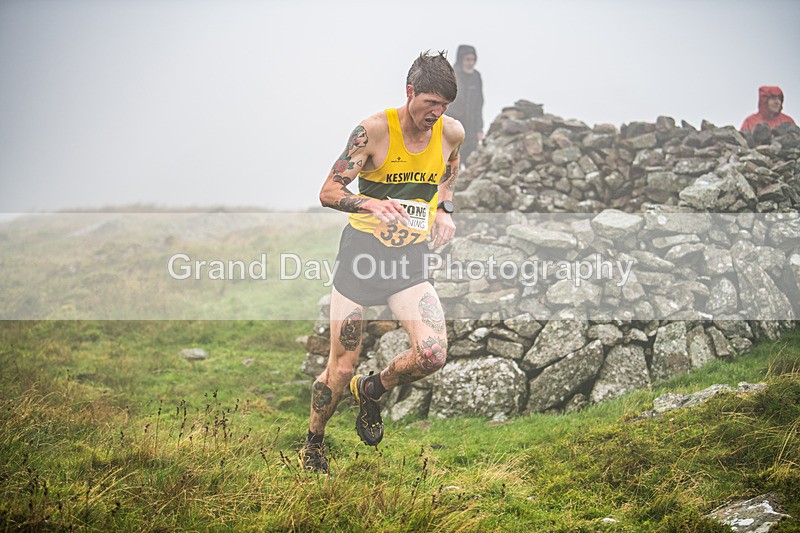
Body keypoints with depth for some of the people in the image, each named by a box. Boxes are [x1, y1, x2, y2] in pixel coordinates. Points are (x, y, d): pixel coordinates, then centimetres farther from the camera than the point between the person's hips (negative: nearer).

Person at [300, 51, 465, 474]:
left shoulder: (452, 133, -1)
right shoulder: (374, 130, -14)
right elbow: (329, 192, -13)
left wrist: (443, 210, 5)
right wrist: (372, 204, -32)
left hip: (411, 257, 3)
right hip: (363, 249, -3)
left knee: (433, 355, -18)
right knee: (341, 367, 0)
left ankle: (371, 391, 14)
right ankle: (312, 447, 26)